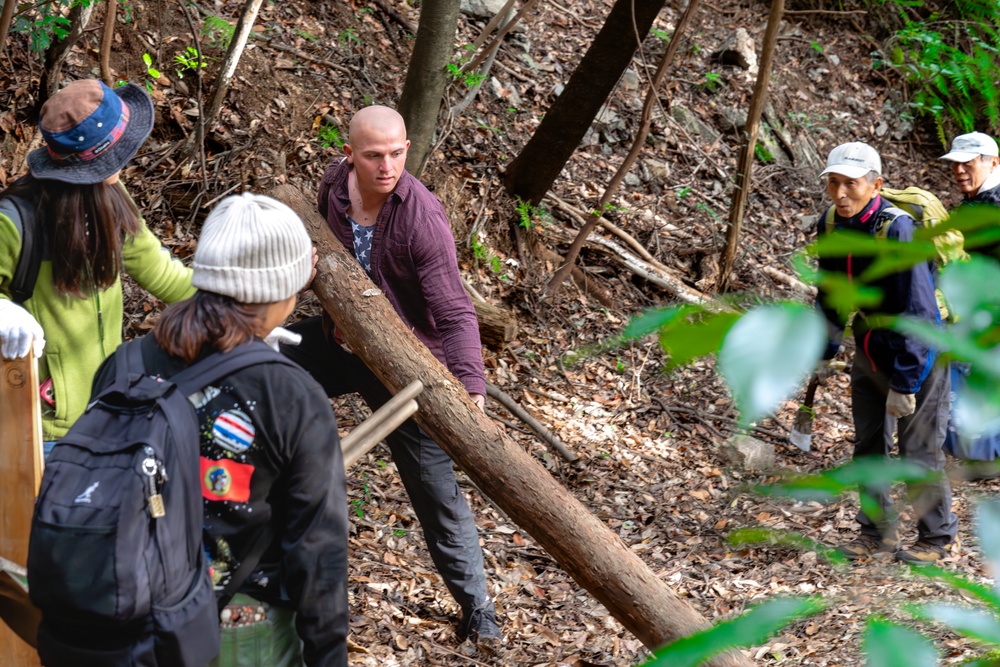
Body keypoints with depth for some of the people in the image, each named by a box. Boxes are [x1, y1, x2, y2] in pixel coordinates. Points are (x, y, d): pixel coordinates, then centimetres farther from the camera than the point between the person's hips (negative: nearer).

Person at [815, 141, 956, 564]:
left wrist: (904, 383, -25)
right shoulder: (831, 227, -6)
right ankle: (878, 533, 25)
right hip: (870, 352, 7)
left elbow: (916, 311, -26)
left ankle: (936, 537, 17)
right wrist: (824, 353, 9)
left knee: (919, 449, 0)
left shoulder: (898, 230, -28)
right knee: (867, 445, 11)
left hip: (918, 355, -7)